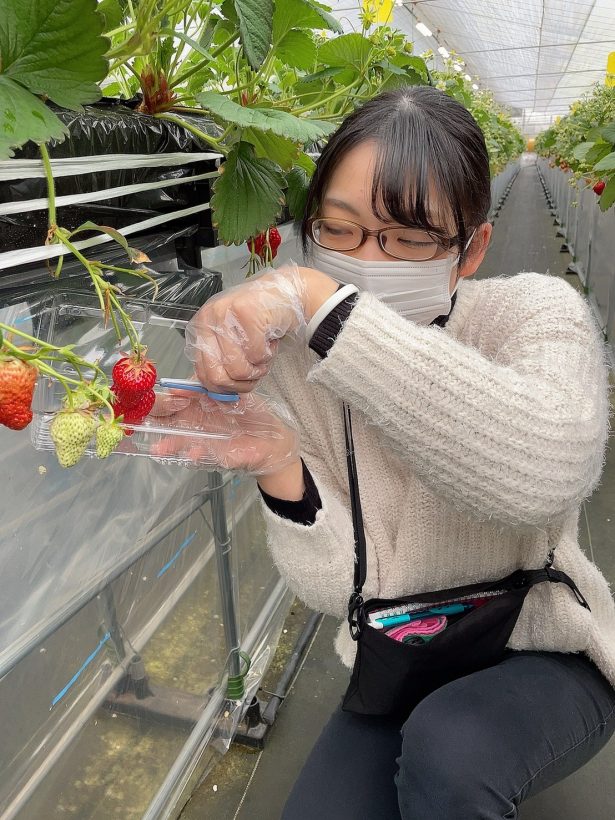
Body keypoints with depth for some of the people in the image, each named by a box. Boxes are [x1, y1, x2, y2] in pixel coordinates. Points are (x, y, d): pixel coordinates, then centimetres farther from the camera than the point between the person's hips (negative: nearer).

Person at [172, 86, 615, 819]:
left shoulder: (534, 314, -19)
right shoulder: (290, 360, -12)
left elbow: (547, 470, -43)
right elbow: (343, 588, -14)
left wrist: (319, 301, -45)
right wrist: (280, 470, -33)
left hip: (543, 657, -3)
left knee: (447, 747, -31)